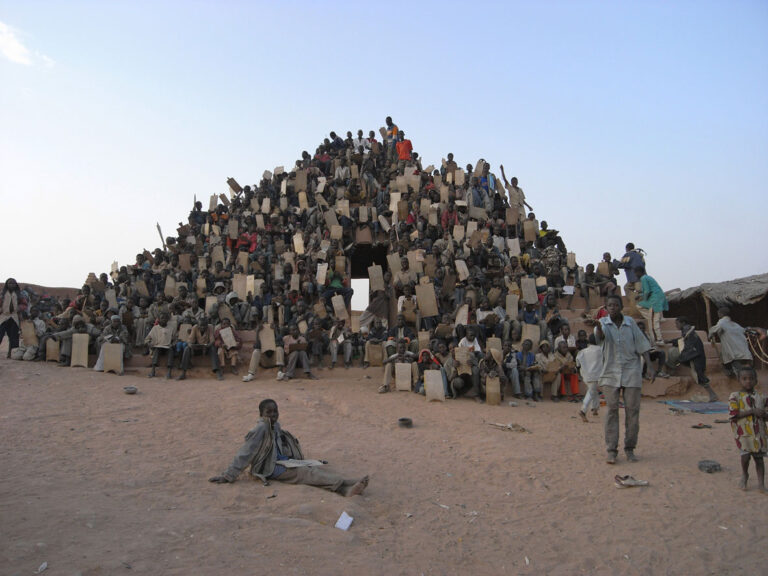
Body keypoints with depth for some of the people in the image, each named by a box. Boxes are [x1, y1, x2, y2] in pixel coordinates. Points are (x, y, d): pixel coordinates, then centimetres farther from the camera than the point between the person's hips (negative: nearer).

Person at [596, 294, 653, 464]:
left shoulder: (630, 322, 5)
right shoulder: (603, 322, -1)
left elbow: (641, 344, 7)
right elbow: (600, 337, -22)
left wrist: (649, 365, -1)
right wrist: (598, 329, -45)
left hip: (631, 371, 1)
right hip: (611, 372, -1)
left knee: (633, 410, 2)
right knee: (612, 410, -3)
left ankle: (630, 448, 13)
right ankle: (611, 450, 1)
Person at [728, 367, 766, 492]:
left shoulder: (761, 397, 8)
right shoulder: (735, 396, -4)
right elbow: (733, 414, -14)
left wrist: (764, 414, -9)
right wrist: (752, 411, -19)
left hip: (759, 433, 3)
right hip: (743, 433, -3)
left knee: (759, 457, 6)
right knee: (745, 455, -9)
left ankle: (761, 483, 18)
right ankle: (744, 475, 21)